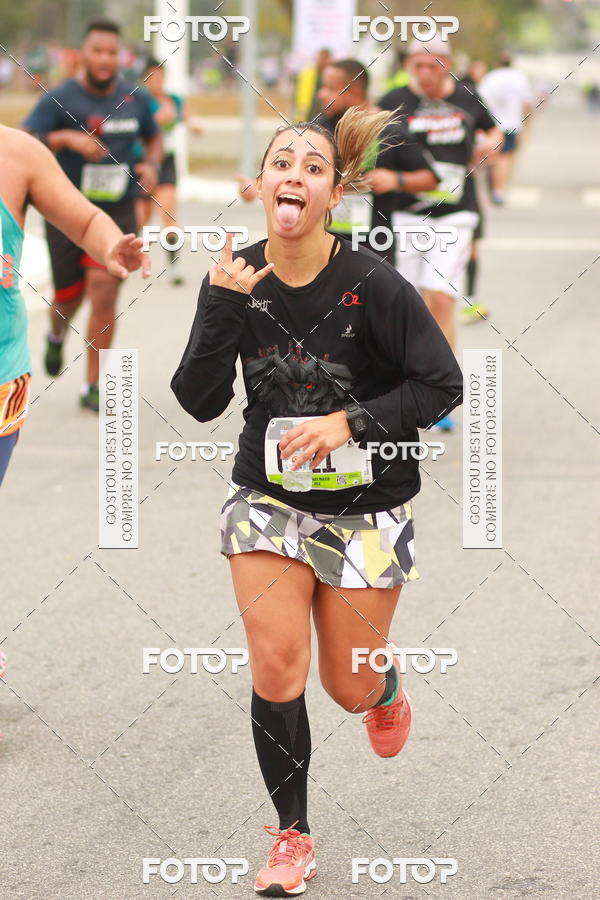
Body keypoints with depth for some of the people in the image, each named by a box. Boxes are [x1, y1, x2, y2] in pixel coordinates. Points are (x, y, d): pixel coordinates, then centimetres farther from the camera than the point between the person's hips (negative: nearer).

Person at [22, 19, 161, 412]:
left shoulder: (135, 99, 4)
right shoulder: (60, 100, -8)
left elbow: (154, 137, 22)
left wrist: (152, 164, 0)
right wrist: (67, 138, -32)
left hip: (117, 210, 2)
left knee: (104, 291, -11)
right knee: (69, 295, 7)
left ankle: (93, 387, -5)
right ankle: (57, 334, 47)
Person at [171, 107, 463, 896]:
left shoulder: (372, 284, -19)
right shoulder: (235, 278, -8)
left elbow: (443, 386, -12)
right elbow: (199, 401, -10)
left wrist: (350, 423, -22)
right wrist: (221, 306, -23)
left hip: (366, 506, -2)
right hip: (269, 497, 2)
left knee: (350, 687, 6)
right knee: (277, 667, -9)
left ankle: (387, 682, 47)